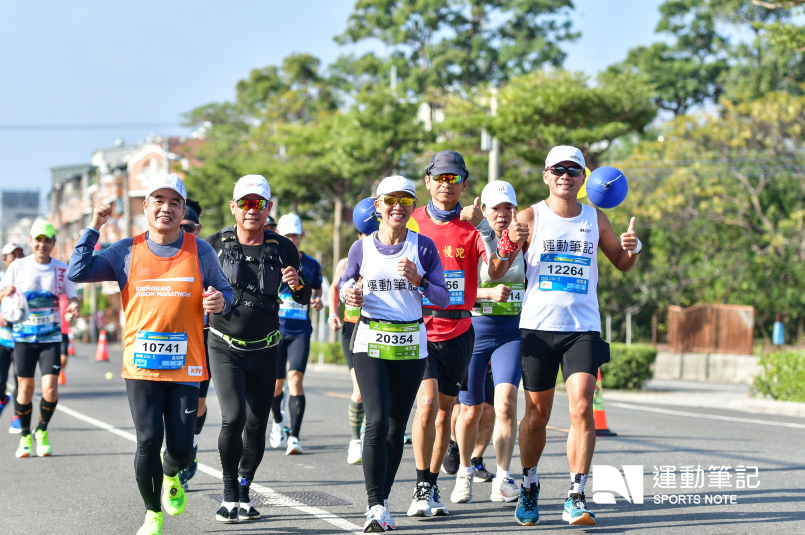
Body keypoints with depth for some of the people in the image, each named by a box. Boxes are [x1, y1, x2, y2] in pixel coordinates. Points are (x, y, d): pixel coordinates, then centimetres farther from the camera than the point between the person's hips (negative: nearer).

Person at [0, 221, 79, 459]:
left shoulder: (62, 269, 2)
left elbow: (72, 296, 9)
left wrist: (74, 305, -14)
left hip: (51, 338, 0)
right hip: (23, 337, 0)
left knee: (50, 389, -10)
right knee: (25, 389, 0)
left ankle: (42, 431, 14)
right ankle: (25, 436, 21)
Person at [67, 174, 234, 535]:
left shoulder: (199, 251, 4)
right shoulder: (127, 252, 5)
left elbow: (224, 291, 9)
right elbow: (77, 273, 0)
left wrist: (220, 301, -14)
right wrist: (93, 229, 0)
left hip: (185, 366, 0)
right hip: (141, 366, 0)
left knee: (181, 449, -3)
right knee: (148, 441, -10)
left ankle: (171, 475, 36)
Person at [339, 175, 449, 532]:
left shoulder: (423, 247, 1)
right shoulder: (362, 248, 3)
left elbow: (443, 298, 0)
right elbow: (344, 283, 17)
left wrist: (419, 280, -18)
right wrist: (350, 294, -6)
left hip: (411, 345, 1)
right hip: (370, 342, -1)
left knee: (396, 427, 6)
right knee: (377, 421, -15)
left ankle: (381, 502, 18)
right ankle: (376, 506, -17)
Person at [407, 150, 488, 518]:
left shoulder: (472, 226, 0)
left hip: (458, 332, 2)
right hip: (418, 328, -2)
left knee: (444, 411, 9)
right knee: (427, 403, -17)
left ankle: (432, 487, 22)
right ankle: (422, 488, -7)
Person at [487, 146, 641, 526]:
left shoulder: (596, 219, 9)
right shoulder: (530, 217, 2)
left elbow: (621, 263, 21)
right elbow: (495, 274, -1)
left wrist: (632, 248, -2)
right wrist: (509, 242, -20)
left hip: (583, 328, 1)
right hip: (537, 327, -1)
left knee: (582, 409, -14)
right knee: (537, 414, 7)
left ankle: (576, 498, -12)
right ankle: (529, 488, 28)